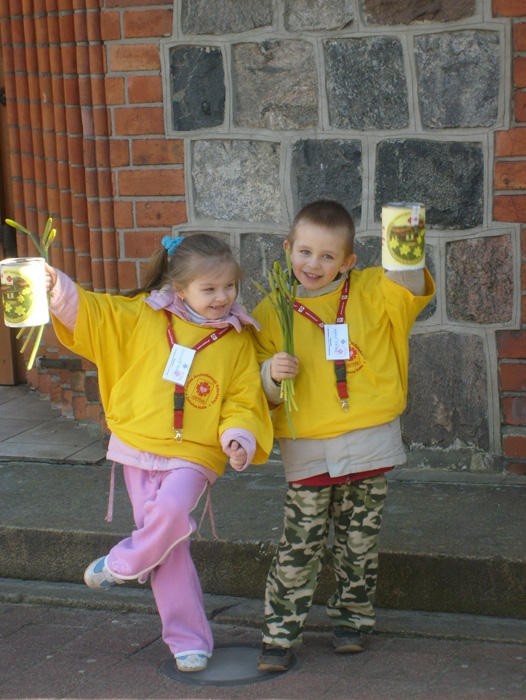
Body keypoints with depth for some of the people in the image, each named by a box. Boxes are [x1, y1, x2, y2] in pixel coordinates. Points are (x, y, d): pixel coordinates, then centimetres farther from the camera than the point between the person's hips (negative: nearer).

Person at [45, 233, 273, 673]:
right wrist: (56, 288, -15)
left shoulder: (238, 340, 0)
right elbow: (91, 314, 2)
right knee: (169, 549, 3)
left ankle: (123, 564, -1)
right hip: (140, 449, 2)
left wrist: (240, 438, -16)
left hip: (194, 455, -2)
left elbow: (243, 401, 2)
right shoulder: (142, 318, 2)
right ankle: (189, 640, 15)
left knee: (170, 510, -31)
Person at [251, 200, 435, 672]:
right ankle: (280, 634, 9)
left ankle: (353, 617, 31)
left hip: (368, 443, 1)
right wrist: (271, 375, -18)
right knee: (299, 547, -1)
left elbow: (409, 290, -21)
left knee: (359, 543, 13)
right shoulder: (271, 312, 1)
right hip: (306, 451, 0)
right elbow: (265, 394, 5)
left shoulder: (371, 292, 0)